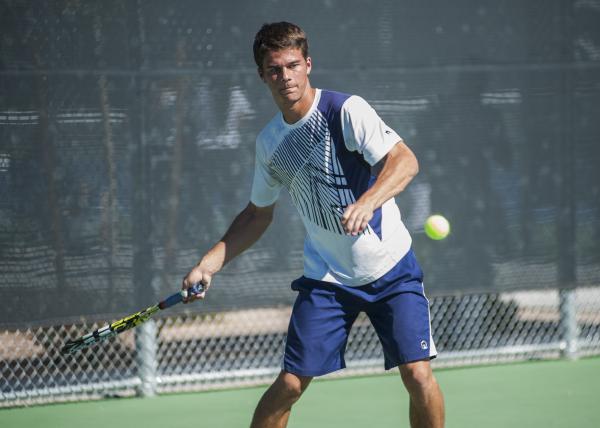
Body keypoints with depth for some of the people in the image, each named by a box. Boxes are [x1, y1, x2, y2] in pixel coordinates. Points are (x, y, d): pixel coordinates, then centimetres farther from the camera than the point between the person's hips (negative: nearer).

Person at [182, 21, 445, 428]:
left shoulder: (346, 110, -13)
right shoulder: (269, 142, 4)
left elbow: (406, 161, -22)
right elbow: (258, 214, 18)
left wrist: (367, 202, -40)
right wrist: (209, 263, 8)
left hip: (390, 267, -3)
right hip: (326, 276, 4)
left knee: (418, 374, -13)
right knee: (289, 384, -4)